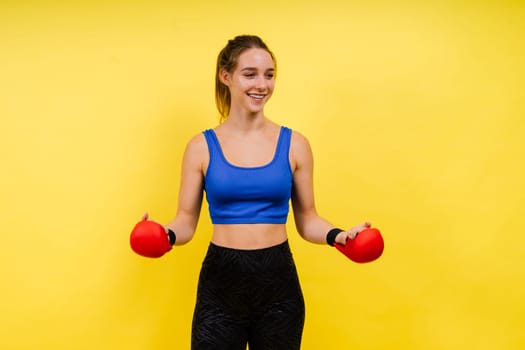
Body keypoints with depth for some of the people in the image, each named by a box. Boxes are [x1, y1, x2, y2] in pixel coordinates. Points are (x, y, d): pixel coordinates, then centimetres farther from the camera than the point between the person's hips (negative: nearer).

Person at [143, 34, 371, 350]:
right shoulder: (202, 147, 0)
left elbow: (307, 220, 6)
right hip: (220, 282, -1)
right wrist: (165, 234, -19)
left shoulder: (294, 145, 2)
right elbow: (186, 222, 2)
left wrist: (337, 235, -13)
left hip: (278, 282, 1)